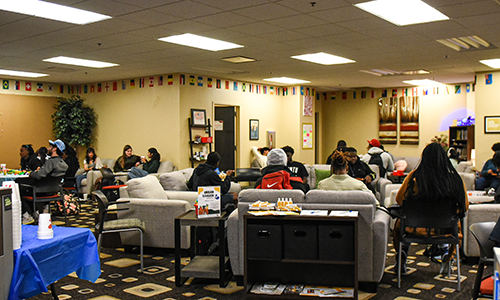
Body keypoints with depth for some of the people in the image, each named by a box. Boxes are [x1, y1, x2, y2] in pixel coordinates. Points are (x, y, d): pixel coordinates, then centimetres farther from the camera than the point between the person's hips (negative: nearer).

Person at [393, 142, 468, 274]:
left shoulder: (414, 177, -14)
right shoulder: (455, 178, -10)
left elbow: (399, 200, -1)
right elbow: (465, 206, 2)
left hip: (419, 228, -1)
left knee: (399, 222, 33)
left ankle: (402, 257, 24)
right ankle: (445, 252, 29)